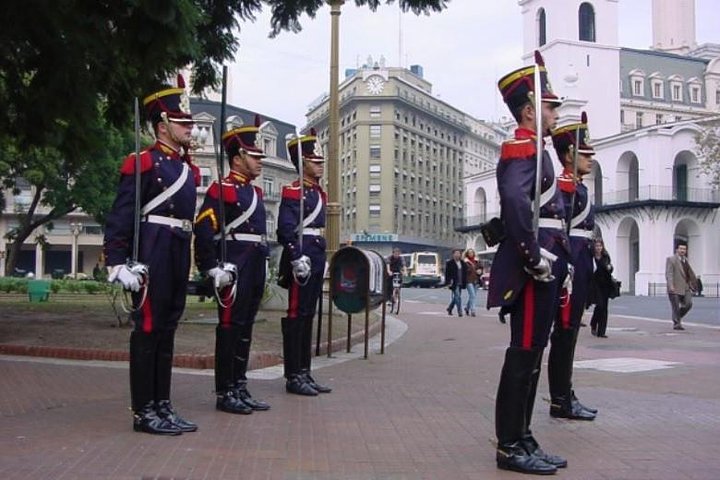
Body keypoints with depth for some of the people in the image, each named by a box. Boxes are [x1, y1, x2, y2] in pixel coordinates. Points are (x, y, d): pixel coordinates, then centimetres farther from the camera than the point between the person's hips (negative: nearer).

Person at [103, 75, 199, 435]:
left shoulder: (189, 168, 17)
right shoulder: (143, 162, -8)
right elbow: (120, 216, -13)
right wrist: (118, 262, -19)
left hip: (179, 256, 8)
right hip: (152, 255, -8)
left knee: (167, 329, 11)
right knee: (148, 329, -3)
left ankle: (162, 406, 19)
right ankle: (143, 412, 6)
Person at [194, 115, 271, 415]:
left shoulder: (255, 191, 18)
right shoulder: (222, 189, -9)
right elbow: (203, 230, -16)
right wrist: (213, 268, -20)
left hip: (255, 270, 9)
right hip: (234, 270, -9)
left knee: (245, 328, 12)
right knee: (230, 328, -3)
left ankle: (240, 389, 20)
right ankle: (224, 394, 5)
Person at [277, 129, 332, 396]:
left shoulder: (319, 193, 18)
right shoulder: (293, 191, -9)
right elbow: (286, 228, -17)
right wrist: (297, 258, -24)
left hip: (317, 260, 9)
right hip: (302, 259, -9)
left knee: (308, 316, 11)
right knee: (296, 315, -4)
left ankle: (304, 373, 18)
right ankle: (293, 377, 2)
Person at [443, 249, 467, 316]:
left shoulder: (462, 263, 14)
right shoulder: (449, 263, -4)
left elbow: (465, 273, 18)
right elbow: (447, 273, -8)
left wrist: (465, 282, 12)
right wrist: (448, 282, -15)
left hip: (460, 283, 6)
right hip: (454, 283, -6)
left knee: (455, 297, 12)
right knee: (457, 297, -11)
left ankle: (449, 308, 30)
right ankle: (460, 311, -11)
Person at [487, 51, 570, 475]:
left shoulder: (534, 149, 23)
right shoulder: (522, 147, -10)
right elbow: (514, 199, -29)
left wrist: (556, 261, 18)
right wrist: (535, 257, -26)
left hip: (545, 269, 10)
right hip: (533, 272, -10)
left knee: (531, 356, 12)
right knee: (524, 356, -6)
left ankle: (522, 441, 20)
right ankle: (511, 447, 2)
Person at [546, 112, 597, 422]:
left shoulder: (576, 187, 20)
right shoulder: (565, 186, -12)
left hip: (579, 271, 10)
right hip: (571, 271, -10)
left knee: (567, 336, 12)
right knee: (564, 335, -5)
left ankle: (564, 397, 19)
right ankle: (560, 402, 1)